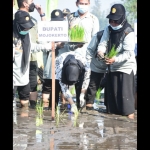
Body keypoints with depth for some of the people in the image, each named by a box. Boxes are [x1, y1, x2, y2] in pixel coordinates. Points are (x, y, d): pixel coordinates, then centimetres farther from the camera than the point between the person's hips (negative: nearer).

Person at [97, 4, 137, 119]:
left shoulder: (129, 33, -18)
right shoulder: (108, 29, 1)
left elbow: (129, 53, -24)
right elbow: (103, 43, -5)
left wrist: (115, 59, -38)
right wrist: (100, 51, -28)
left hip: (126, 67, -7)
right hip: (112, 67, 7)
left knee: (126, 95, -11)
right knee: (111, 94, 13)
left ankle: (130, 118, -8)